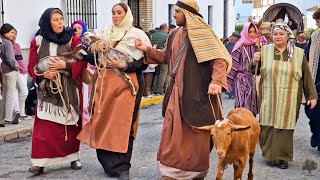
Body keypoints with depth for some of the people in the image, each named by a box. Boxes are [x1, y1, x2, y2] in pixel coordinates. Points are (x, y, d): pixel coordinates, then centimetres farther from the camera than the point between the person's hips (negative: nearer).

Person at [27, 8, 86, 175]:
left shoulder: (73, 39, 0)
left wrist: (65, 65, -22)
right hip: (47, 90, 0)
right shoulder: (37, 41, 3)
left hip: (70, 90, 0)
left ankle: (73, 156, 20)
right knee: (44, 126, -6)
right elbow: (31, 67, 3)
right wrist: (43, 74, -17)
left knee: (71, 124, 5)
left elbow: (82, 62, -5)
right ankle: (39, 162, -2)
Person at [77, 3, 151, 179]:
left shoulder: (136, 34, 0)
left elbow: (144, 62, -5)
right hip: (104, 83, 5)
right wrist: (94, 49, -4)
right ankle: (109, 164, 16)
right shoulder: (105, 34, 14)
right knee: (103, 122, 3)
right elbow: (92, 60, 16)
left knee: (123, 124, -7)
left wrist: (124, 66, -18)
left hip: (126, 83, -5)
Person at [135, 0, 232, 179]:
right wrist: (147, 49, 10)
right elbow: (166, 56, 22)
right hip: (177, 91, 7)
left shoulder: (203, 33, -10)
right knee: (174, 130, 7)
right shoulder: (175, 35, 12)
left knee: (196, 133, 2)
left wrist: (216, 80, -30)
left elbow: (219, 58, -16)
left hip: (196, 92, -6)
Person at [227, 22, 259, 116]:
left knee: (253, 105, 7)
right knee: (243, 105, -7)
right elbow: (233, 64, -6)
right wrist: (229, 81, -9)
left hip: (254, 79, 4)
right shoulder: (240, 47, -4)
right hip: (242, 79, -4)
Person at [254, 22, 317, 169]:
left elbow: (306, 76, 4)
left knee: (284, 127, 2)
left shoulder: (298, 53, 1)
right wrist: (255, 61, -11)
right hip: (269, 98, 1)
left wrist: (312, 95, 1)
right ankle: (269, 155, 19)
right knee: (268, 126, 4)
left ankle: (282, 157, 14)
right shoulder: (265, 50, 4)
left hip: (289, 100, -1)